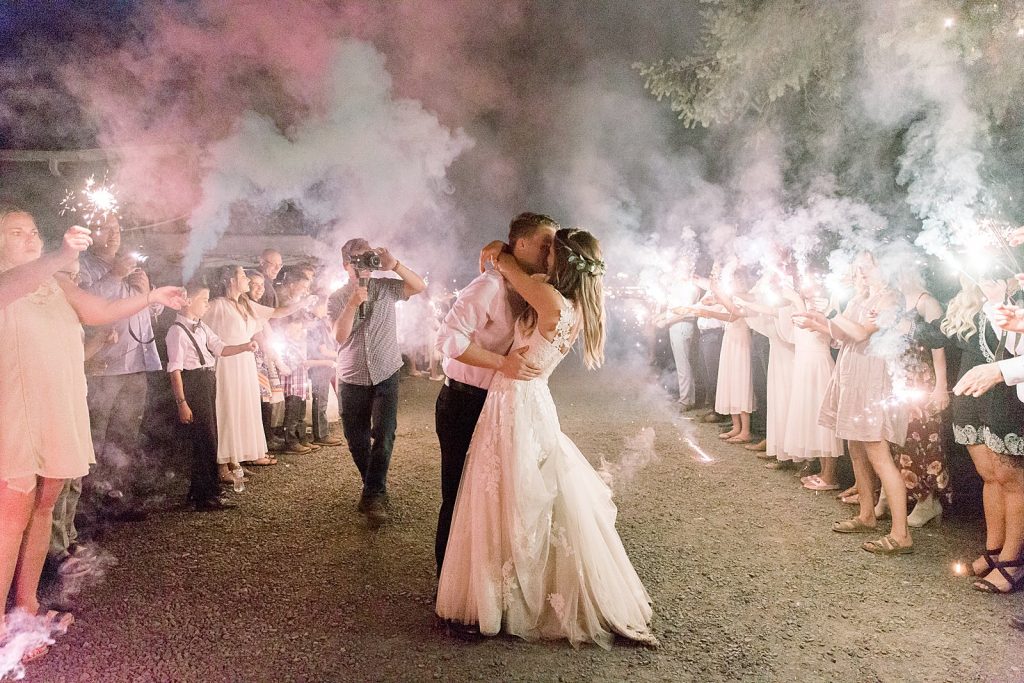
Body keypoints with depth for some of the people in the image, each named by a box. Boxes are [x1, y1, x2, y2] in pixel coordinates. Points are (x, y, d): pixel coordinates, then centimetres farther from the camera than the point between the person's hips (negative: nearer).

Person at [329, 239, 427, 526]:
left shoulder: (385, 287, 2)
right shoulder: (338, 298, 2)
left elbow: (419, 286, -10)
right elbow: (340, 336, -10)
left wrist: (394, 265, -22)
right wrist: (353, 304, -23)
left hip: (386, 375, -2)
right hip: (352, 379, 2)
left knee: (383, 434, -14)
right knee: (356, 440, 9)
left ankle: (373, 495, -5)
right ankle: (375, 491, 28)